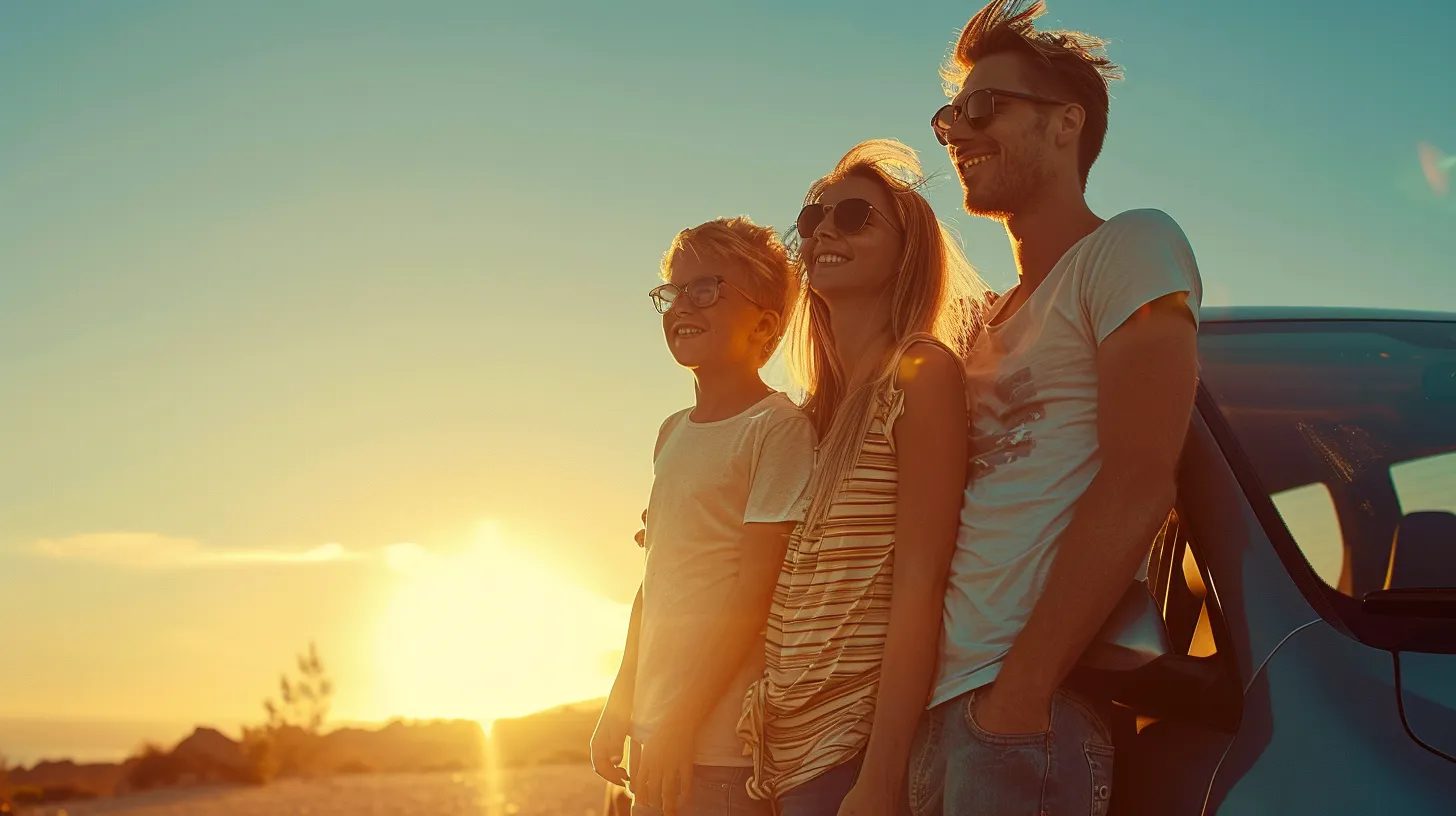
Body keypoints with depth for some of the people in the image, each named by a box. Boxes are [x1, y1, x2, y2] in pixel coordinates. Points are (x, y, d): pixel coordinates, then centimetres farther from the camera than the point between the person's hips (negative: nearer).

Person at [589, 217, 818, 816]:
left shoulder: (779, 427, -10)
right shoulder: (673, 434, 13)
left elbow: (756, 590, -15)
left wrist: (682, 721, -16)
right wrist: (620, 706, 15)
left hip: (727, 745, -7)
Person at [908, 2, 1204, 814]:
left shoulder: (1132, 247, -1)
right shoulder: (991, 319, 24)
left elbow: (1138, 484, -14)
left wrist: (1019, 688, -20)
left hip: (1040, 708, -8)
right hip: (944, 701, 8)